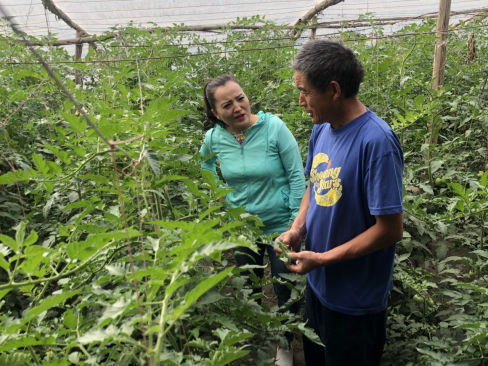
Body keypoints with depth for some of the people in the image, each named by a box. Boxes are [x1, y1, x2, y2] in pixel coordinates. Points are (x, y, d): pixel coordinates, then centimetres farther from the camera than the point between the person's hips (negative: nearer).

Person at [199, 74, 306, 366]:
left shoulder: (273, 127, -21)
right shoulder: (214, 138, -11)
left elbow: (297, 176, -15)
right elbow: (206, 164, 13)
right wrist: (223, 197, 4)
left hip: (280, 224, -3)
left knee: (285, 289, 12)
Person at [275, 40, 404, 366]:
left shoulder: (376, 141, -26)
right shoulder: (322, 129, -2)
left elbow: (390, 229, -24)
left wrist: (321, 259, -21)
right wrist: (297, 229, -5)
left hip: (355, 301, -7)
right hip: (317, 283, 7)